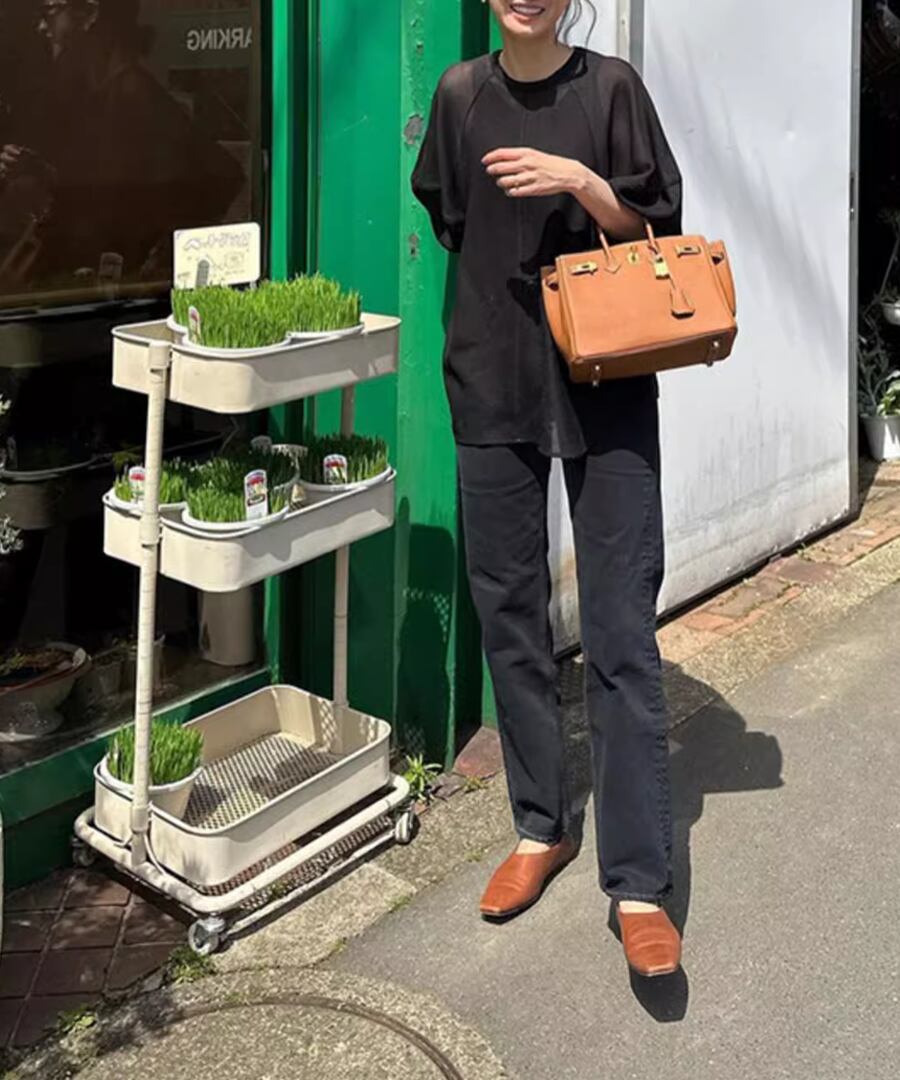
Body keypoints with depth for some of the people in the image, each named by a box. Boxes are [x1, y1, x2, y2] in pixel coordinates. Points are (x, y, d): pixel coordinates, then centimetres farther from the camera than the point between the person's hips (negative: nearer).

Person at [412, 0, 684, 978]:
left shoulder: (610, 88, -1)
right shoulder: (462, 94, 8)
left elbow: (658, 232, -2)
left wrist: (580, 182, -17)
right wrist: (500, 295, 9)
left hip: (607, 391, -3)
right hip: (494, 389, 4)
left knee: (621, 632, -5)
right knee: (508, 613, 9)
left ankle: (638, 882, -2)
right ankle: (540, 827, 25)